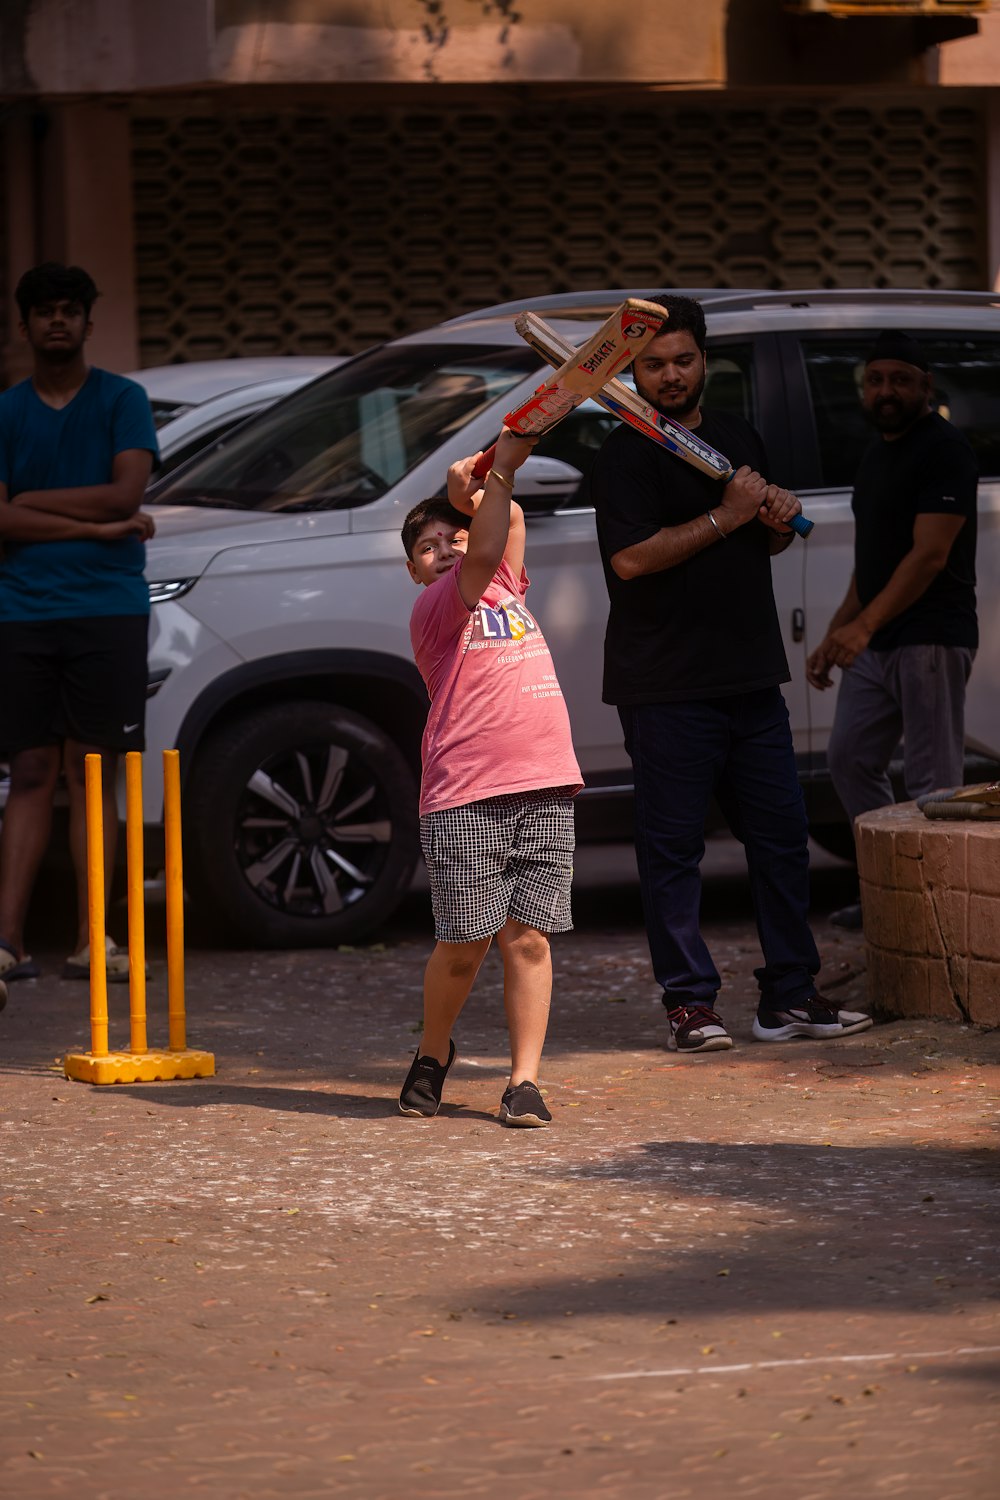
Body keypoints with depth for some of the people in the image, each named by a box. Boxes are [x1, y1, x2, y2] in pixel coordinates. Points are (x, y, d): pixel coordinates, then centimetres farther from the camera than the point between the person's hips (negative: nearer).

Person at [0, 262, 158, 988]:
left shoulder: (122, 401, 6)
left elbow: (126, 492, -8)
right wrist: (95, 526, -9)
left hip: (108, 609, -1)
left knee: (92, 774, -1)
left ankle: (90, 942, -1)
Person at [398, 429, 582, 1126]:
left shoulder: (505, 587, 21)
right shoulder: (433, 609, 0)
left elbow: (507, 528, 8)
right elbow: (482, 558, -16)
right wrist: (500, 470, -21)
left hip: (545, 787, 5)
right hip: (465, 797, -5)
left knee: (529, 937, -1)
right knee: (464, 945, -3)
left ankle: (525, 1080, 0)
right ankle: (433, 1055, 21)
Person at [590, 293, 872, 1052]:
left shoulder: (739, 436, 16)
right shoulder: (627, 454, -6)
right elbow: (630, 557, -19)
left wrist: (780, 518, 4)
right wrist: (725, 517, -17)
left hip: (751, 675, 7)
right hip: (668, 688, -7)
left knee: (781, 836, 7)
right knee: (674, 846, -2)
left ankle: (790, 996, 13)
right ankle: (690, 1002, 1)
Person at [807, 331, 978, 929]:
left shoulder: (945, 450, -11)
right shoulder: (876, 454, 18)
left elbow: (930, 554, -21)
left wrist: (864, 624, -29)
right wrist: (836, 635, 20)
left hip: (930, 639, -10)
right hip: (873, 641, 10)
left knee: (932, 780, -8)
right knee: (851, 759, 9)